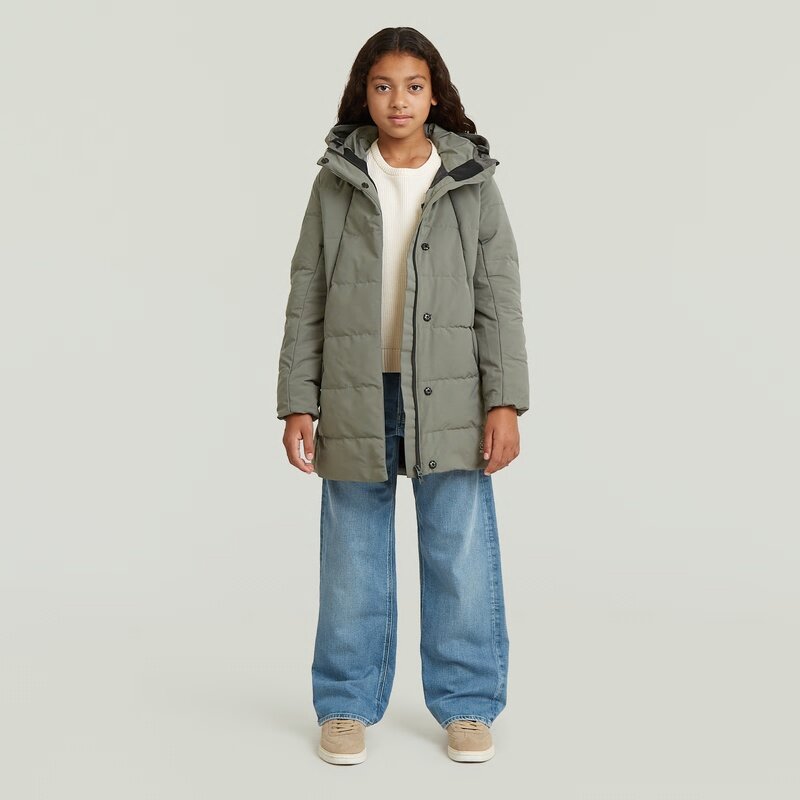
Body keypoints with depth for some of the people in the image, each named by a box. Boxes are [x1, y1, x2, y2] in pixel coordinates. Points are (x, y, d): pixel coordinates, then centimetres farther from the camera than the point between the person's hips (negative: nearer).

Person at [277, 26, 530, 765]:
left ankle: (466, 705, 20)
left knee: (462, 557, 4)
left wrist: (504, 402, -7)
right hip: (356, 397, 1)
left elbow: (499, 297, 0)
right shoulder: (336, 183, 4)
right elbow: (307, 301, 4)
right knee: (353, 560, 8)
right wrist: (297, 404, 0)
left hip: (448, 398, 0)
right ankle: (348, 705, 22)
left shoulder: (473, 181, 2)